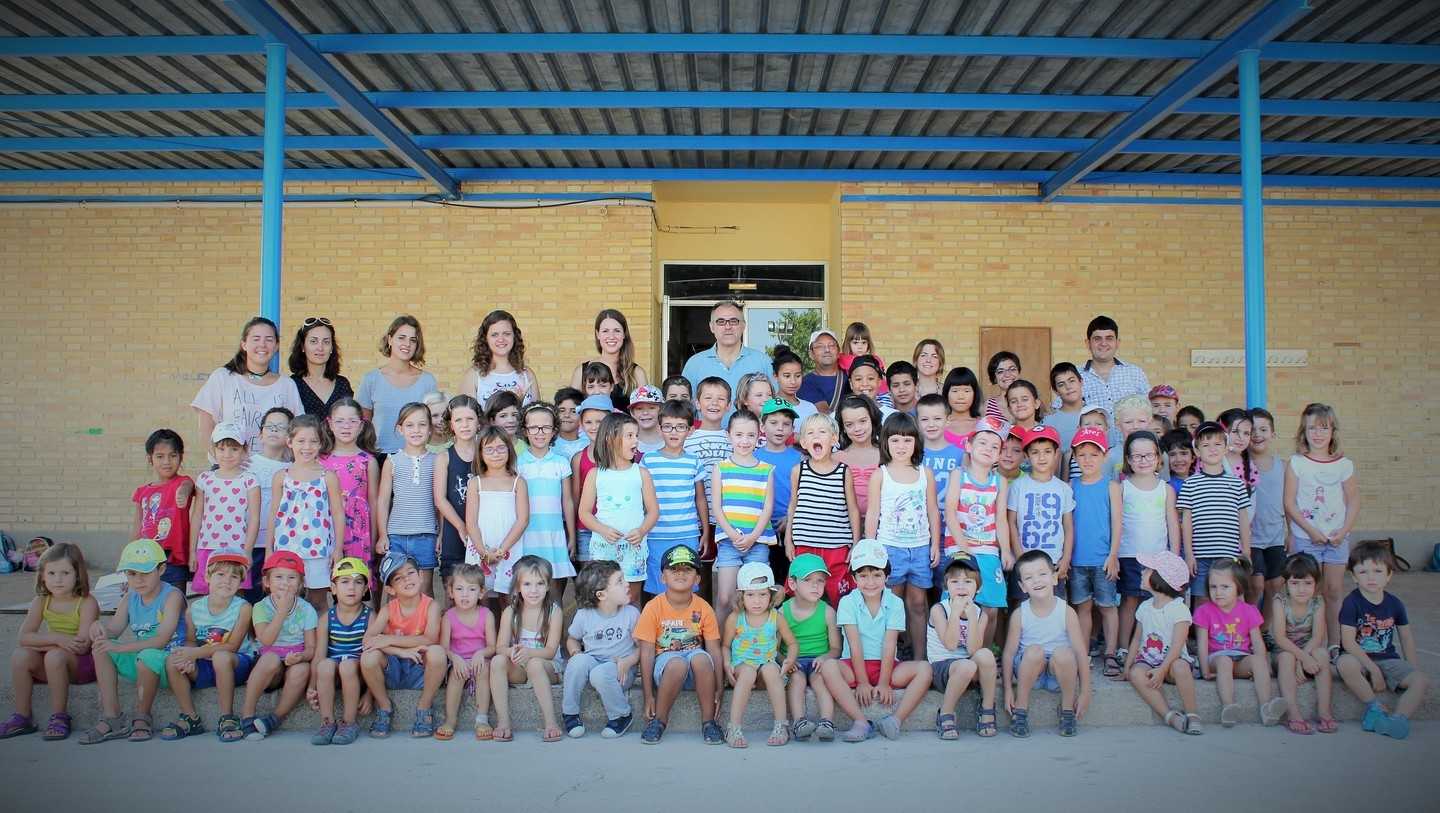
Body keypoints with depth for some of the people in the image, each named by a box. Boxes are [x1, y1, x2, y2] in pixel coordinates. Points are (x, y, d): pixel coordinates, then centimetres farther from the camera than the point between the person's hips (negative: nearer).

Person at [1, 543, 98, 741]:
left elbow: (82, 646, -23)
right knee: (20, 655, -19)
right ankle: (22, 716, -5)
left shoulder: (87, 602, -15)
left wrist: (41, 642, -17)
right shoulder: (41, 602, 1)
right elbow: (24, 637, -10)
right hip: (52, 665, 6)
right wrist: (56, 638, -26)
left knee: (55, 656, -33)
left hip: (83, 664, -5)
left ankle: (59, 716, -17)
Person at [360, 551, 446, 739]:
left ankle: (424, 707, -10)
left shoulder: (430, 605, -10)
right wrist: (402, 651, -30)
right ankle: (384, 708, -2)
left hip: (421, 669, -2)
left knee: (437, 652, -34)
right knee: (368, 656, -27)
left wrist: (389, 640, -24)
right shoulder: (388, 610, -4)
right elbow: (368, 639, -18)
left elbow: (430, 639, -25)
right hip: (393, 670, 2)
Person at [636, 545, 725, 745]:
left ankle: (708, 722, -17)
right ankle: (659, 720, -15)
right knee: (677, 663, -37)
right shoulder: (653, 608, -9)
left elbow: (714, 651, -3)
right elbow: (646, 653, -9)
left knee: (701, 658, -34)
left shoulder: (703, 608, -4)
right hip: (664, 662, -1)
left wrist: (718, 690, -8)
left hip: (695, 672, 2)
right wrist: (648, 696, -12)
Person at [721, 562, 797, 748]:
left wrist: (790, 660, -8)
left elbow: (792, 643, 12)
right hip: (741, 664, -1)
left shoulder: (776, 618, 2)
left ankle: (781, 724, -30)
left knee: (770, 669, -35)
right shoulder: (735, 618, -1)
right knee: (747, 672, -36)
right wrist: (727, 665, -10)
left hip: (767, 664, 1)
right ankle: (734, 729, -37)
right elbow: (726, 646, 8)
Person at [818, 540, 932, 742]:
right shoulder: (847, 602, -5)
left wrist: (883, 683, -16)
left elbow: (889, 646, -9)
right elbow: (855, 646, -10)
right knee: (828, 667, -32)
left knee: (924, 669, -22)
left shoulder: (895, 603, -2)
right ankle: (862, 723, -34)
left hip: (885, 665, 1)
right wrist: (862, 682, -16)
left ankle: (896, 718, -31)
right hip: (854, 665, -1)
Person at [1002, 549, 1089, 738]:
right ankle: (1020, 713, -16)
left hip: (1059, 672, 0)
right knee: (1034, 651, -32)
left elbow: (1080, 653, -8)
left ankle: (1067, 712, -9)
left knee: (1063, 653, -32)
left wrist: (1085, 692, -10)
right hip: (1028, 671, 0)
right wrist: (1008, 689, -9)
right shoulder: (1020, 614, -8)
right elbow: (1009, 653, -5)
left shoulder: (1066, 612, -9)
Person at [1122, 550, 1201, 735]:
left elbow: (1177, 646, -17)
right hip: (1148, 661, 4)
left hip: (1172, 660, -4)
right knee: (1136, 673, -29)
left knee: (1180, 667, -38)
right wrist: (1127, 666, 5)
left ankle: (1192, 714, -23)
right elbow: (1137, 639, 14)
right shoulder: (1145, 607, 9)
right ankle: (1169, 715, -28)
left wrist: (1162, 669, -26)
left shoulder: (1179, 609, -9)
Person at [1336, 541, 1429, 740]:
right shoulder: (1352, 602, -10)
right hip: (1360, 659, -4)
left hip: (1388, 660, 4)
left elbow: (1407, 639, 13)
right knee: (1345, 664, -37)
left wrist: (1413, 671, 4)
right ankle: (1374, 706, -19)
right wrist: (1373, 670, -19)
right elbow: (1348, 642, -15)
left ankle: (1398, 718, -29)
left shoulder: (1395, 604, 4)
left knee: (1422, 680, -20)